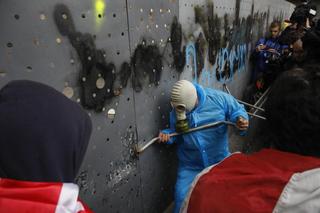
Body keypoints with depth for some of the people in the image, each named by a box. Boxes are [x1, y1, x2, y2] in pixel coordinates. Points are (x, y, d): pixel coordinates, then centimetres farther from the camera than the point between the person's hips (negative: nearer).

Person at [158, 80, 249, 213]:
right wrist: (167, 135, -17)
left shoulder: (218, 98, -17)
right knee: (182, 197, -7)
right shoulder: (176, 112, -10)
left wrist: (241, 119, -26)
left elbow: (237, 110, -4)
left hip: (220, 162, 0)